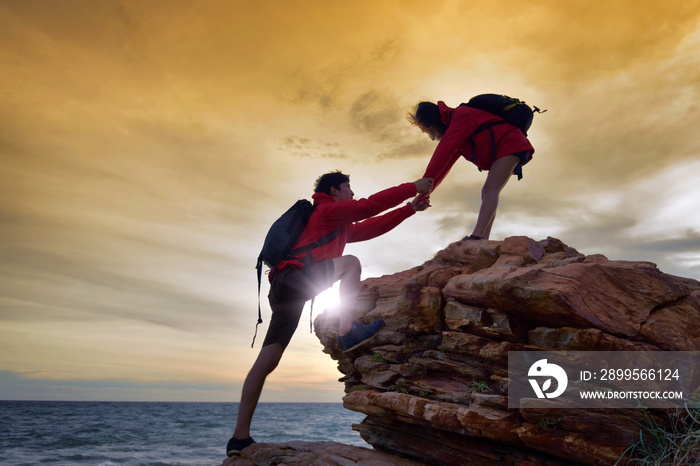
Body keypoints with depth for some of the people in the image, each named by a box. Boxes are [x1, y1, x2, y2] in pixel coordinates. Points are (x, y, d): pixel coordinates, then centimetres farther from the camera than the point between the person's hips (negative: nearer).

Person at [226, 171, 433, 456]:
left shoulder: (340, 224, 33)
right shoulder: (329, 209, 4)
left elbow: (370, 228, 29)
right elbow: (371, 205, -4)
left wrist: (410, 208, 26)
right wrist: (414, 187, 4)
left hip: (286, 290, 9)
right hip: (294, 276, -9)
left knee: (267, 360, 5)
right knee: (351, 262, -9)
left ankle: (240, 437, 8)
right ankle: (347, 332, -17)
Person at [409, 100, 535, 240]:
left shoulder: (461, 116, -16)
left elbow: (444, 152, -26)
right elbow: (446, 163, 12)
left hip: (510, 142, -10)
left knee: (491, 188, -24)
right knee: (487, 192, 2)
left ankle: (476, 236, -37)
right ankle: (483, 240, -8)